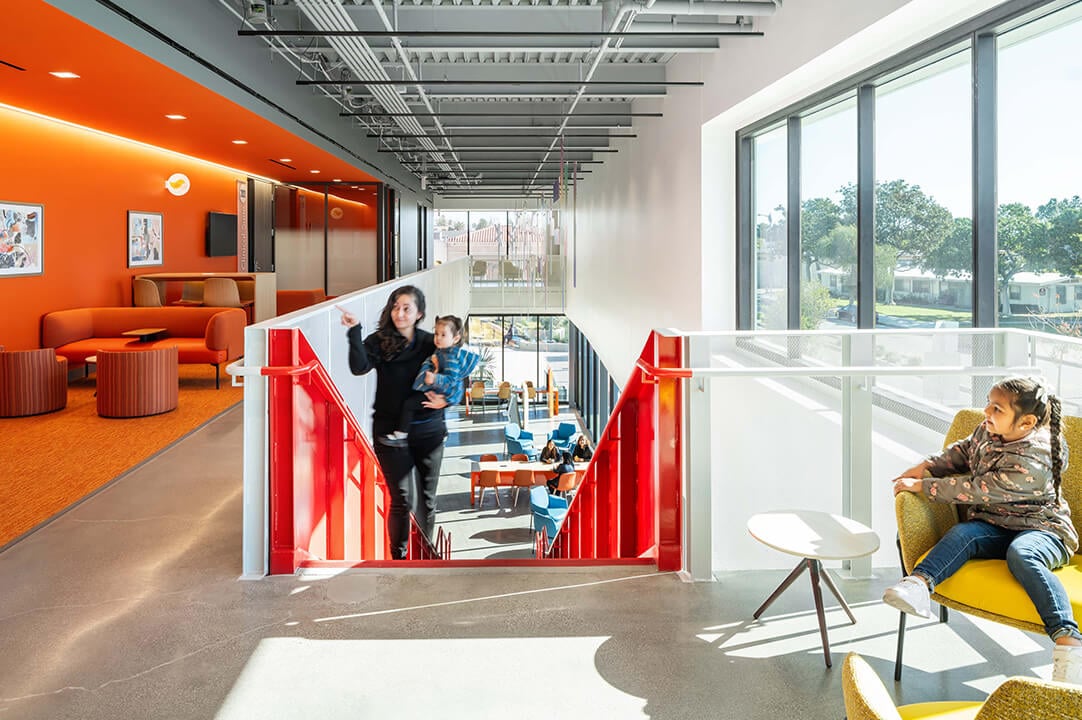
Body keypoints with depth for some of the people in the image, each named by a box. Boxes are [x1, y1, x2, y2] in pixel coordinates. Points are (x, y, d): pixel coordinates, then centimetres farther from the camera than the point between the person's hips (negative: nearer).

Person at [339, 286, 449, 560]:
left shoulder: (431, 344, 2)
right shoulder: (379, 342, -3)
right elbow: (359, 368, -21)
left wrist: (445, 400, -12)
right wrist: (354, 332, -29)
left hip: (428, 431, 3)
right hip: (390, 431, -2)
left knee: (427, 497, 11)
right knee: (401, 499, -4)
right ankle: (398, 558, 11)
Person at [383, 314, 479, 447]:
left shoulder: (451, 358, -24)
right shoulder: (441, 351, 8)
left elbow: (450, 379, -33)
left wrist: (434, 379, -46)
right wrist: (433, 361, 9)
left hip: (444, 395, -11)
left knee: (408, 404, -15)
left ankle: (401, 435, -7)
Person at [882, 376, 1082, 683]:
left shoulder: (1031, 462, -25)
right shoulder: (988, 431, 1)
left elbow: (975, 491, -23)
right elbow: (963, 451, 23)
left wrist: (922, 486, -16)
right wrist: (925, 467, 9)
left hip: (1041, 529, -7)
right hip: (994, 526, 7)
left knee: (1021, 554, -39)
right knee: (962, 533, -25)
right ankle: (919, 582, -45)